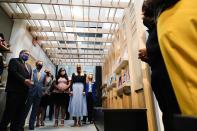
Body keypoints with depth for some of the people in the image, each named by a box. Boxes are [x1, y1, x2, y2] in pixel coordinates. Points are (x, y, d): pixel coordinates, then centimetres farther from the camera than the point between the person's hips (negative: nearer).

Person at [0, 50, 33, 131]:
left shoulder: (29, 66, 25)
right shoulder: (14, 61, 5)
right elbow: (13, 72, -11)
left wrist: (30, 82, -2)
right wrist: (24, 80, -19)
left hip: (24, 92, 6)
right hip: (14, 90, -6)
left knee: (19, 111, 6)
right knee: (10, 110, -3)